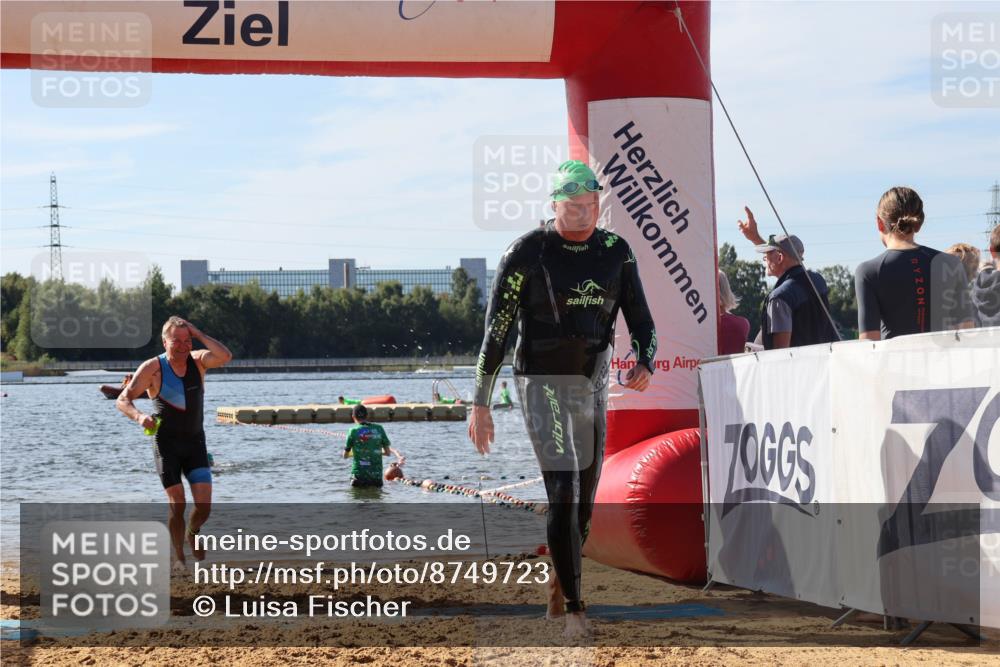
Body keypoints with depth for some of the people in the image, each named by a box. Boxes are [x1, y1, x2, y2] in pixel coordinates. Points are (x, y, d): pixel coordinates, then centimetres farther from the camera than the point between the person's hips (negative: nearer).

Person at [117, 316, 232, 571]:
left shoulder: (198, 361, 1)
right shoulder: (153, 368, -7)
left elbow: (225, 356, -18)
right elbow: (123, 400, -9)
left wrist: (199, 335, -14)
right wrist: (138, 416, -29)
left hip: (195, 442, 3)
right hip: (166, 443, -3)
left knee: (204, 506, -6)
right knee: (177, 504, -10)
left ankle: (192, 533, 27)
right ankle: (179, 558, 5)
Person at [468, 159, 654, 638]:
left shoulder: (616, 252, 5)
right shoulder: (527, 252, -9)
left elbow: (640, 319, 5)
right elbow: (496, 329, -7)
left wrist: (644, 363, -17)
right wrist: (480, 402, -9)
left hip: (593, 385, 5)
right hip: (542, 383, -5)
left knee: (584, 500, 11)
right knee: (563, 493, -17)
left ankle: (558, 585, 31)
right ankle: (572, 608, -18)